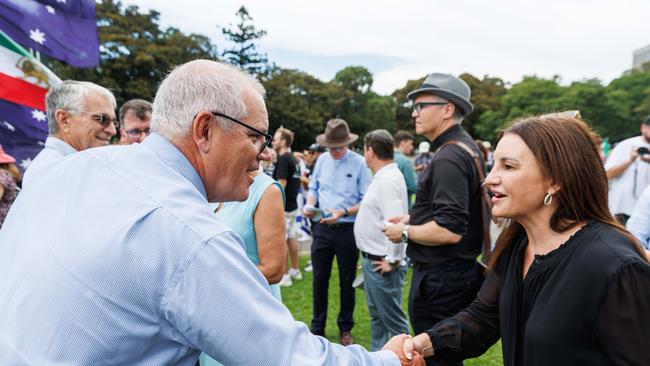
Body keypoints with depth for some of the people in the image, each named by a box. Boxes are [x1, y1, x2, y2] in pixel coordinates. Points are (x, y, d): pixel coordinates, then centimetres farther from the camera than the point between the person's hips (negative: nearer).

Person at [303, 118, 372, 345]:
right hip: (322, 228, 4)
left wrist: (343, 212, -22)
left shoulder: (359, 163, -9)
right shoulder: (322, 160, 5)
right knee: (319, 279, 9)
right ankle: (317, 328, 25)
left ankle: (346, 329, 28)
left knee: (347, 282, 10)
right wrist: (310, 204, -6)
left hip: (348, 230, -3)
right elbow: (313, 188, 14)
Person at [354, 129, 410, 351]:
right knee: (376, 316, 22)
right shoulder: (382, 176, 11)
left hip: (381, 262, -10)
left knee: (392, 318, 2)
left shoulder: (388, 179, -20)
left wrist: (392, 260, -21)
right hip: (372, 259, 10)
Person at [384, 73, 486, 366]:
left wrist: (406, 232, -13)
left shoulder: (448, 158, -22)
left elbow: (449, 231, -28)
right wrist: (413, 218, 14)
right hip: (460, 270, 10)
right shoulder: (466, 147, 11)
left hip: (440, 279, -10)